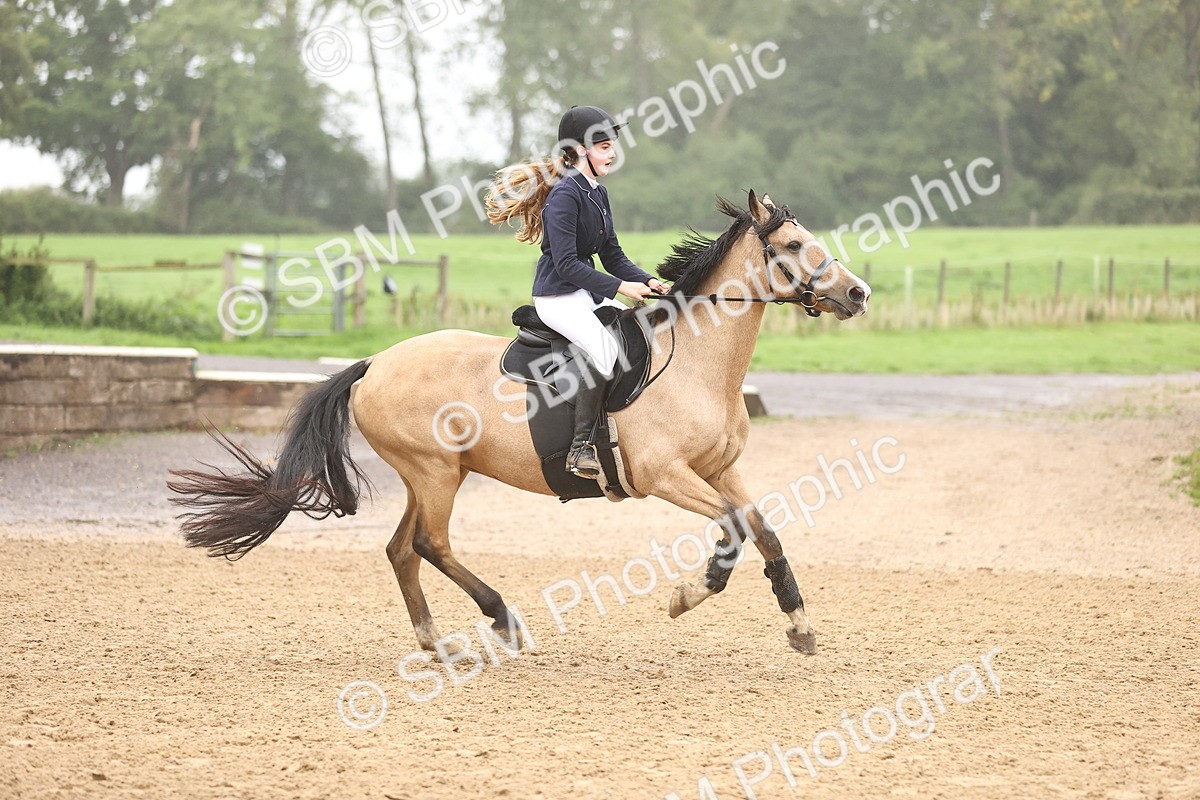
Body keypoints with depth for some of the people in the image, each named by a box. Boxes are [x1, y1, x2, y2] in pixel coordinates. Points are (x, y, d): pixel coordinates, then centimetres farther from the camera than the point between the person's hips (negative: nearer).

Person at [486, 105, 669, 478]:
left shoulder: (597, 193, 14)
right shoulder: (564, 195, -15)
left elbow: (612, 256, 17)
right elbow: (567, 264, -20)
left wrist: (648, 282, 1)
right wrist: (620, 287, -22)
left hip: (590, 293, 10)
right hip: (558, 297, -10)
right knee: (604, 347, -32)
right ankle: (581, 446, -31)